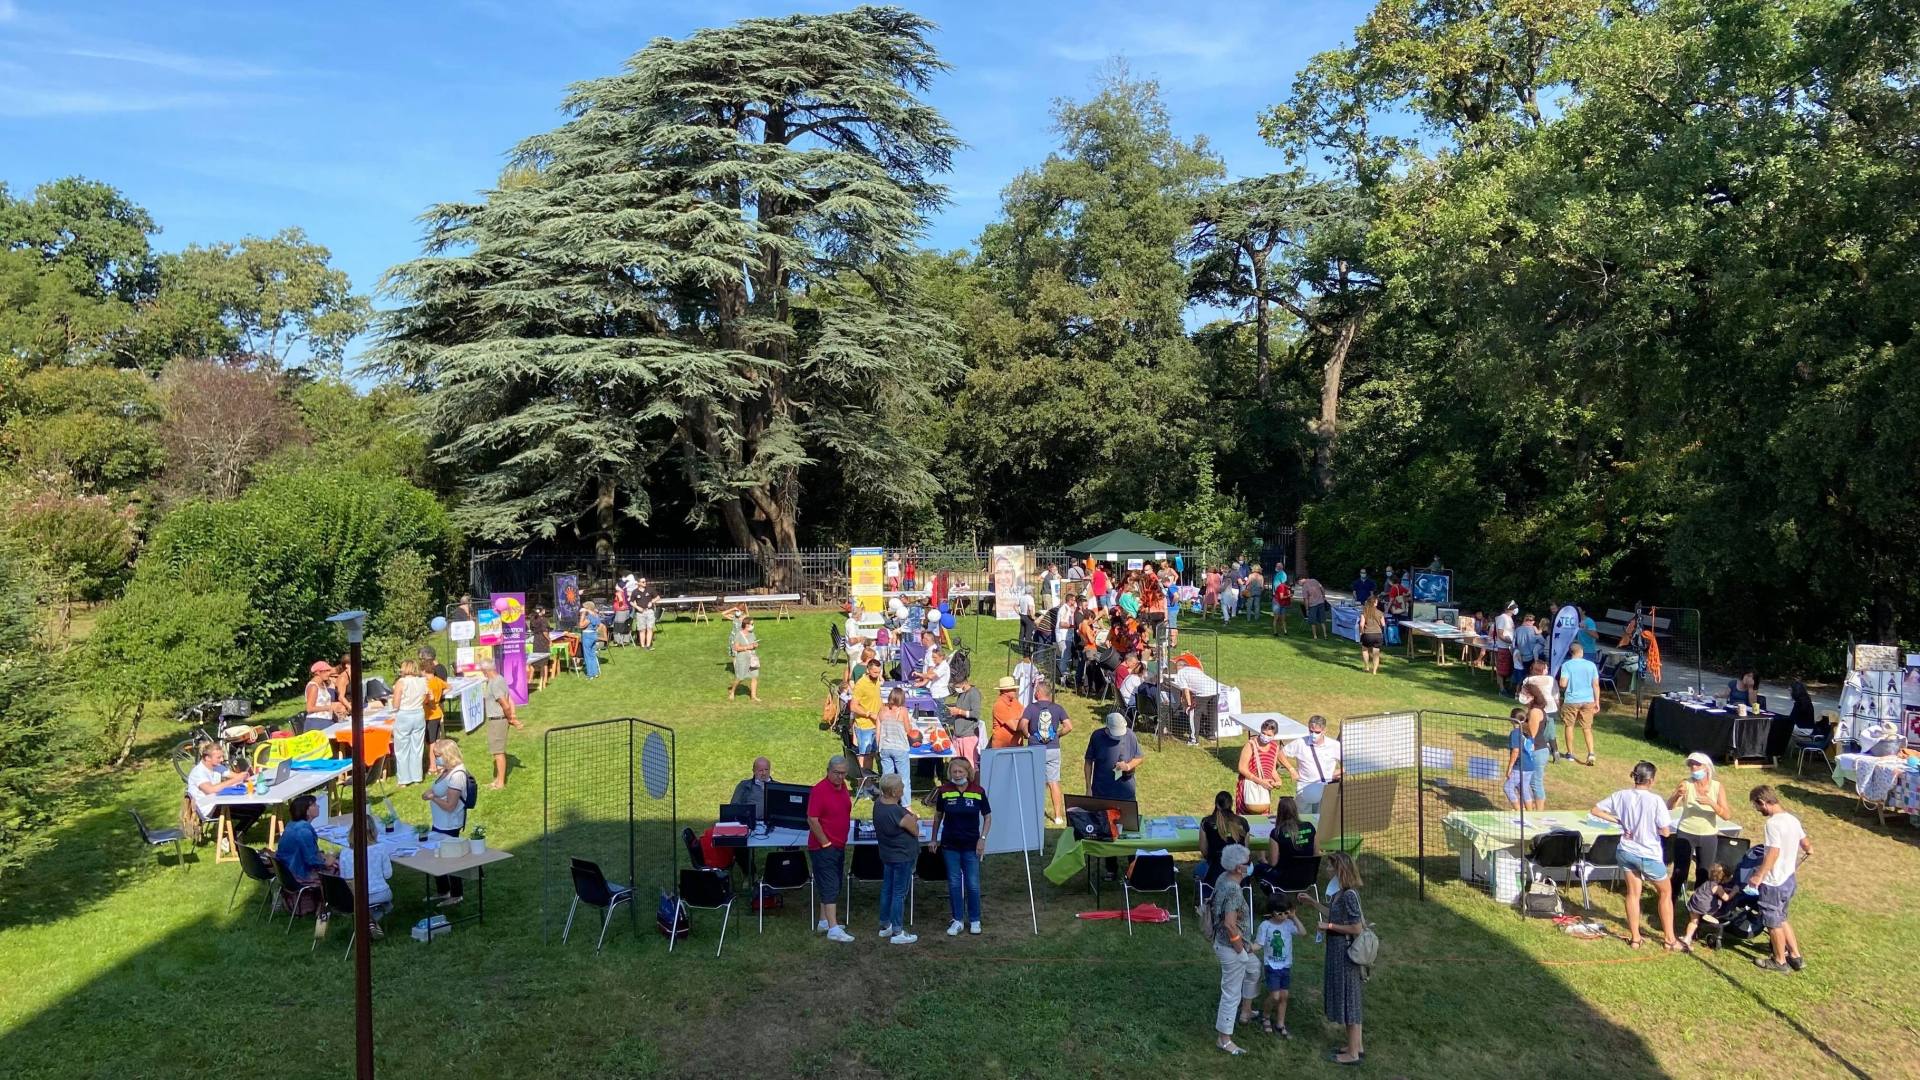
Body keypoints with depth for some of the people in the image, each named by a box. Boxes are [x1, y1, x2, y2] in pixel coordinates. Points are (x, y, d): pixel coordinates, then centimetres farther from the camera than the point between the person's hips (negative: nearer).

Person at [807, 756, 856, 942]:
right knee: (830, 887, -10)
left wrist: (841, 841, 15)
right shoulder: (820, 790, -19)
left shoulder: (842, 786, 6)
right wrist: (826, 843, -17)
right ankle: (833, 929, -11)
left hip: (839, 846, 8)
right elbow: (812, 820, -21)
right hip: (823, 847, -8)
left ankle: (824, 920, 27)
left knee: (833, 885, 16)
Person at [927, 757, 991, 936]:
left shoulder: (978, 791, -8)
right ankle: (957, 920, 20)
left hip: (971, 845, -1)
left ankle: (974, 920, 19)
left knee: (972, 884, 3)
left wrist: (982, 839, -7)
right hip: (950, 845, 1)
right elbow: (938, 815, 8)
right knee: (954, 883, 8)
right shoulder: (944, 791, -5)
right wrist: (934, 839, 11)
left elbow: (987, 817, 1)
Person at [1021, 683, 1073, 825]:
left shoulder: (1031, 707, -5)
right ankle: (1058, 816, 9)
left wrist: (1027, 735, -1)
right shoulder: (1058, 708, 1)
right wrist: (1057, 734, 7)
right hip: (1053, 749, 2)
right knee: (1054, 782, 8)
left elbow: (1023, 725, -19)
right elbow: (1069, 726, -7)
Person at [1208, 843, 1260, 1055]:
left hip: (1224, 942, 10)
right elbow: (1230, 924, -34)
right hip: (1232, 948, -10)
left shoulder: (1224, 878, -2)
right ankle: (1224, 1039, 16)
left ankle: (1245, 1012, 48)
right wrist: (1241, 948, -18)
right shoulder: (1233, 890, -30)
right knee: (1232, 993, 4)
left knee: (1254, 967, 33)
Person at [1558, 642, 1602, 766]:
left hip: (1571, 700, -2)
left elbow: (1563, 684, -16)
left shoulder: (1566, 665, -8)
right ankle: (1591, 753, -6)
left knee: (1569, 726, 14)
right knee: (1587, 728, 8)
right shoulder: (1591, 665, 0)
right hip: (1588, 700, 2)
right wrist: (1597, 702, 8)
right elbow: (1596, 685, 2)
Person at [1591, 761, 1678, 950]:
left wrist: (1619, 821, 0)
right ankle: (1669, 938, 23)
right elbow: (1665, 832, -18)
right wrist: (1652, 825, 2)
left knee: (1633, 893, 15)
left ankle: (1635, 938, 21)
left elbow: (1596, 810, -2)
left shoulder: (1621, 795, -8)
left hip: (1627, 852, 4)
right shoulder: (1655, 800, -21)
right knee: (1665, 893, 17)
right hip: (1649, 855, -4)